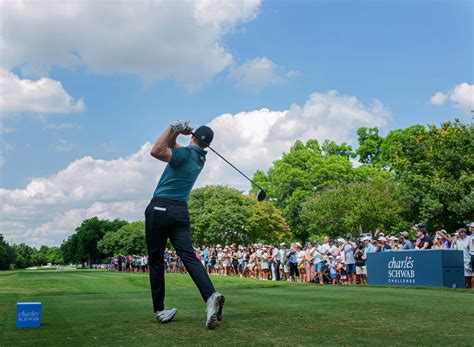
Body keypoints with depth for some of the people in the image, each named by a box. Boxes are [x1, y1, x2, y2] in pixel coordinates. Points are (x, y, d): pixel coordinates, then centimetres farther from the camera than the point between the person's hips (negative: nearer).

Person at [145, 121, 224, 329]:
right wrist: (177, 133, 6)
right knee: (189, 256, -6)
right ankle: (211, 296, -28)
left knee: (155, 260, 5)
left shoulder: (185, 154, -10)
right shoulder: (200, 158, 14)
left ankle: (159, 310, 9)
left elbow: (156, 151, -24)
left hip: (159, 208, -6)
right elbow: (171, 147, 24)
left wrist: (174, 128, -15)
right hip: (181, 212, 6)